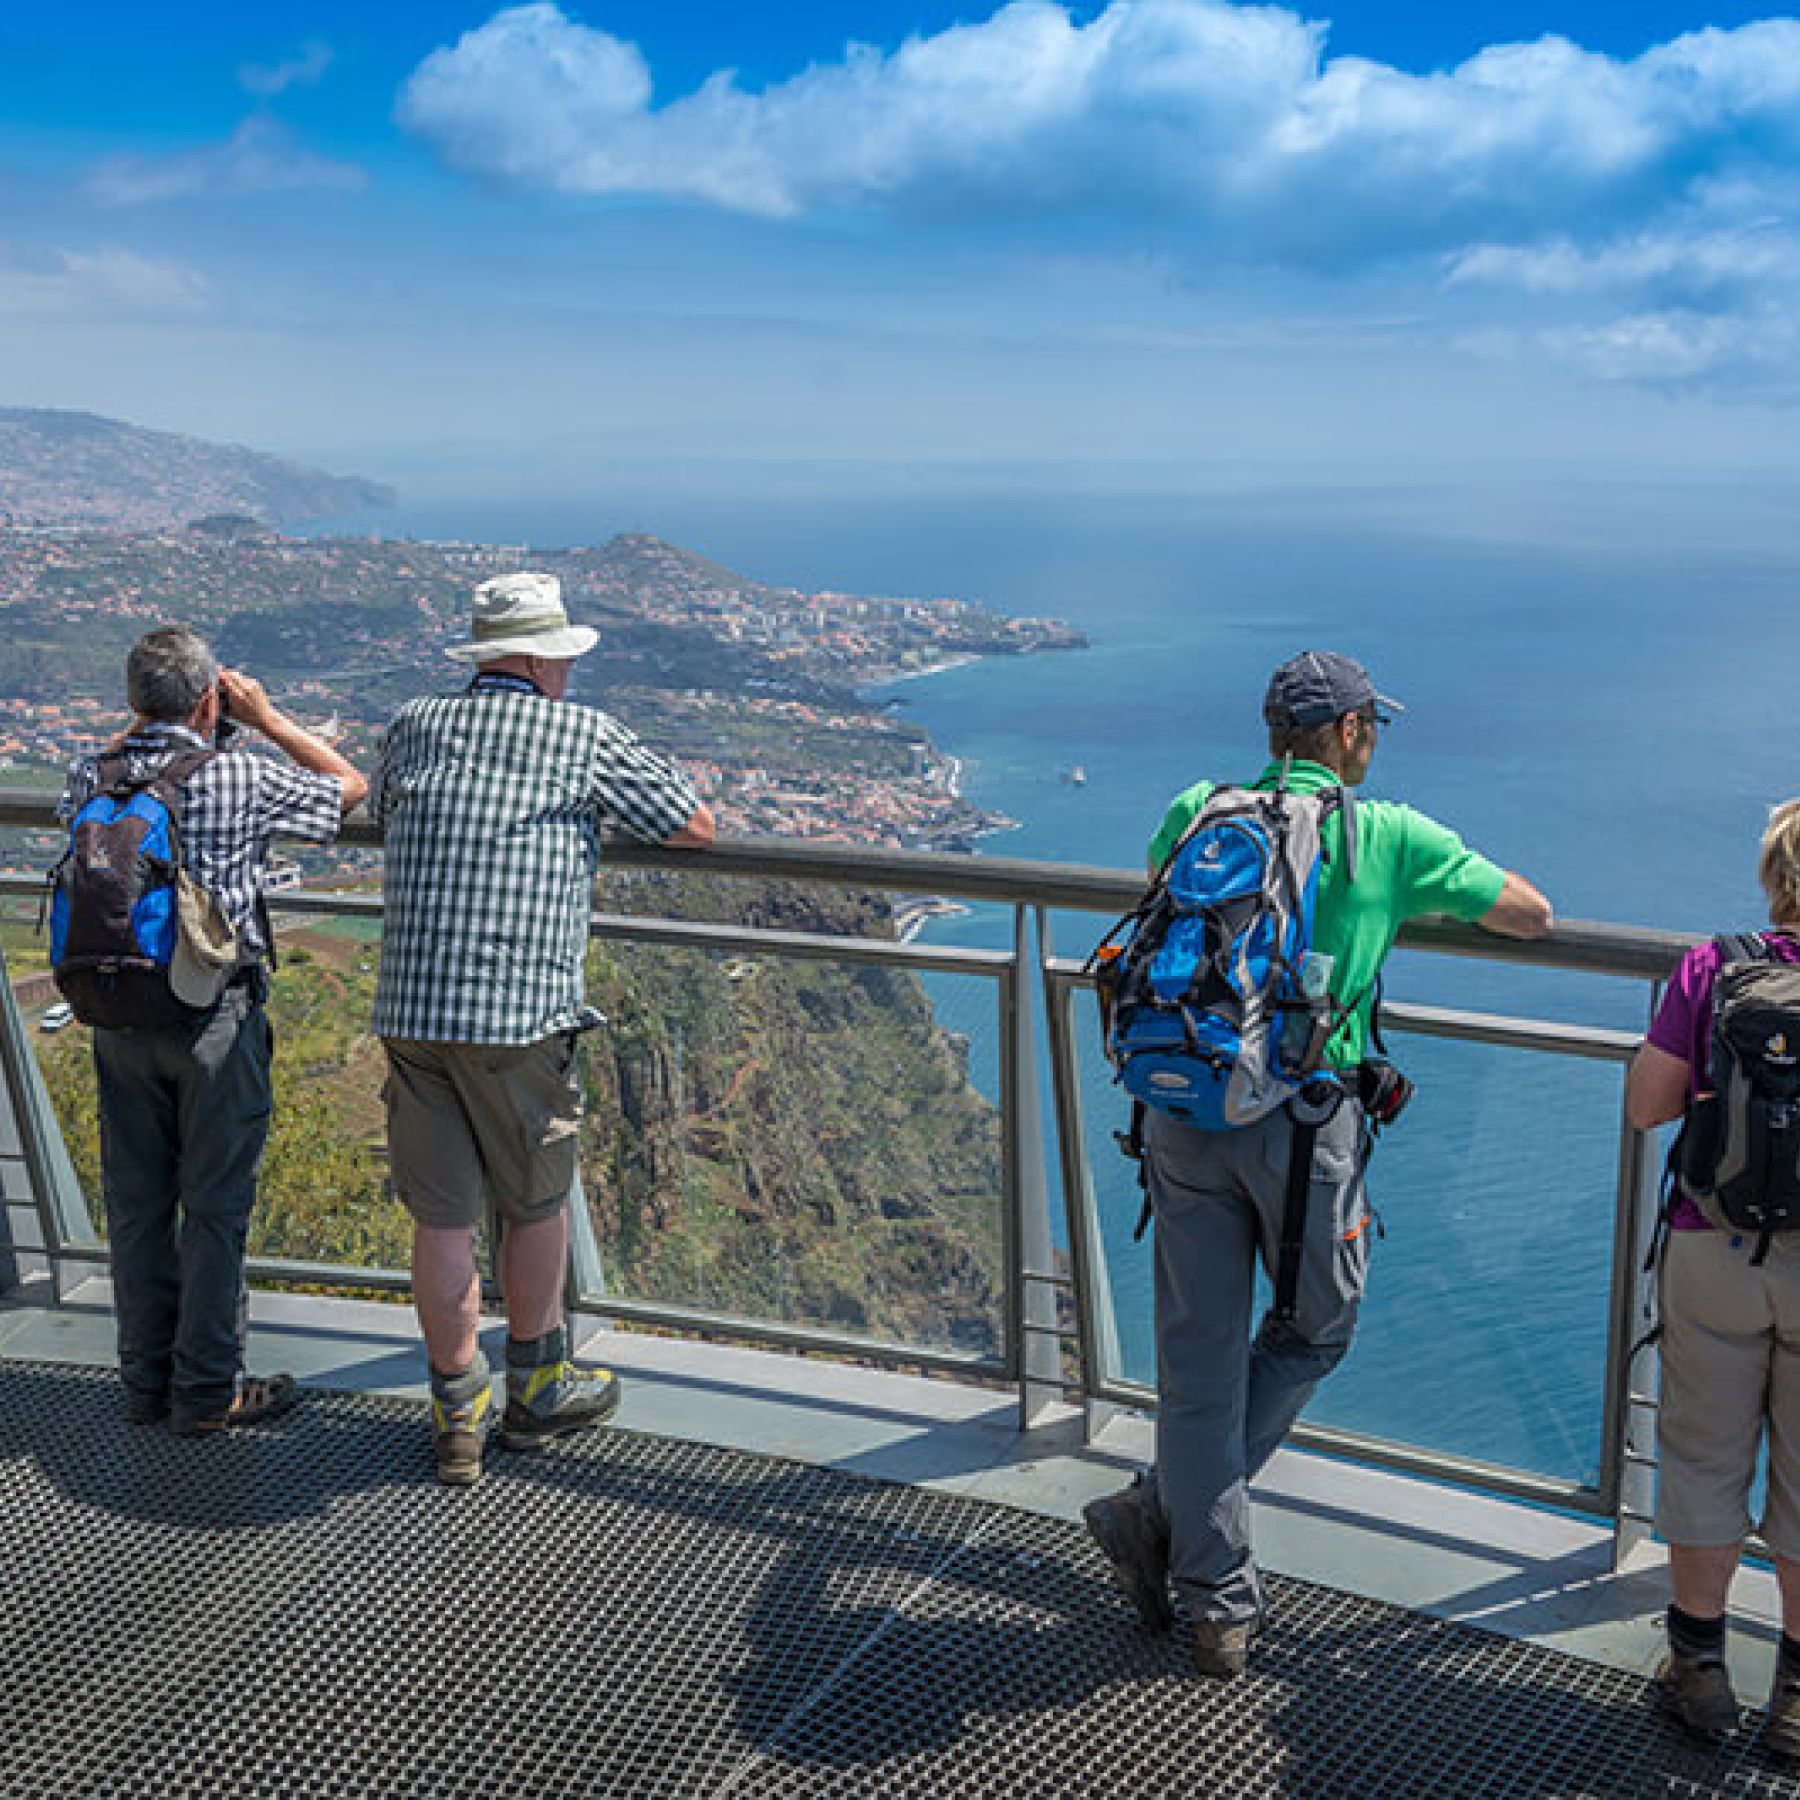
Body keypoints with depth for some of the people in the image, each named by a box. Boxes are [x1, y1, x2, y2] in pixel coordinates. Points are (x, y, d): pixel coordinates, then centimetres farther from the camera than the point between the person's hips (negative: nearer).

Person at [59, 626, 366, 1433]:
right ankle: (207, 1389, 14)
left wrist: (142, 728, 19)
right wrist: (267, 718, 6)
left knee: (137, 1203, 14)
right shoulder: (243, 777, -15)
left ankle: (145, 1381, 25)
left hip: (118, 1017, 5)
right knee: (215, 1205, 5)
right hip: (216, 1017, -5)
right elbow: (350, 786, 1)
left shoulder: (94, 779, -2)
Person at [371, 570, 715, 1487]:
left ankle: (459, 1416, 21)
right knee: (536, 1204, 15)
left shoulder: (413, 727, 12)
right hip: (519, 1015, -4)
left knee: (441, 1218, 9)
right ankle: (536, 1388, 30)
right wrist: (604, 802, 25)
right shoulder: (583, 734, -1)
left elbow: (378, 809, 33)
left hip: (409, 1010, 4)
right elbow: (696, 827, 7)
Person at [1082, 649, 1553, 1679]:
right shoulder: (1391, 836, 0)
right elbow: (1535, 917, 11)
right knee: (1316, 1330, 20)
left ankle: (1219, 1607, 17)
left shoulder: (1196, 812, 10)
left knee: (1199, 1356, 11)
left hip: (1183, 1111, 4)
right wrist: (1428, 893, 29)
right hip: (1302, 1120, -3)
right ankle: (1161, 1512, 12)